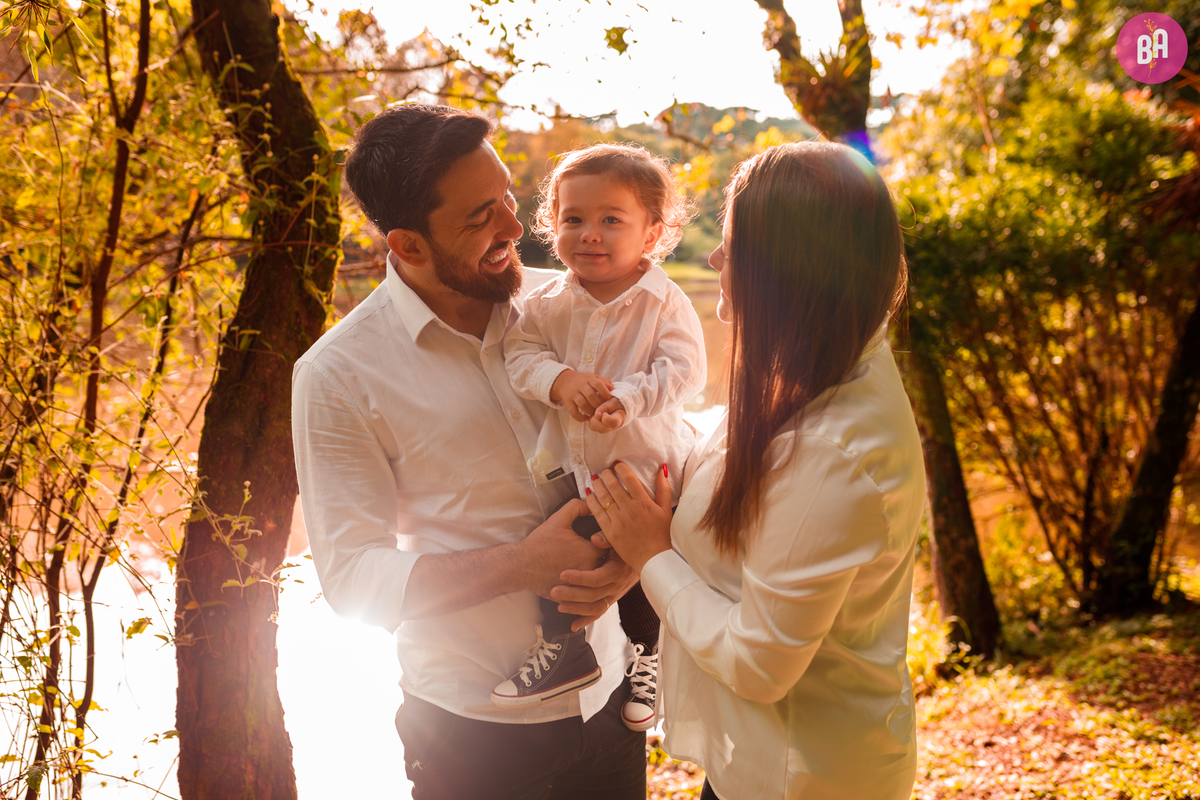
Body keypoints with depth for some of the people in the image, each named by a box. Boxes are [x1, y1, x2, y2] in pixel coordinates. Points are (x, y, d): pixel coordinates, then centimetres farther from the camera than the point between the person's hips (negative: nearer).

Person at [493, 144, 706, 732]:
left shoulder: (664, 302, -14)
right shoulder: (549, 302, -4)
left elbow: (685, 369, -20)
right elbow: (520, 353, -5)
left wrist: (628, 398, -34)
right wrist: (558, 380, -25)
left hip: (645, 461, -3)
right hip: (570, 463, 3)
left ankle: (646, 657, 35)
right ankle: (564, 650, 30)